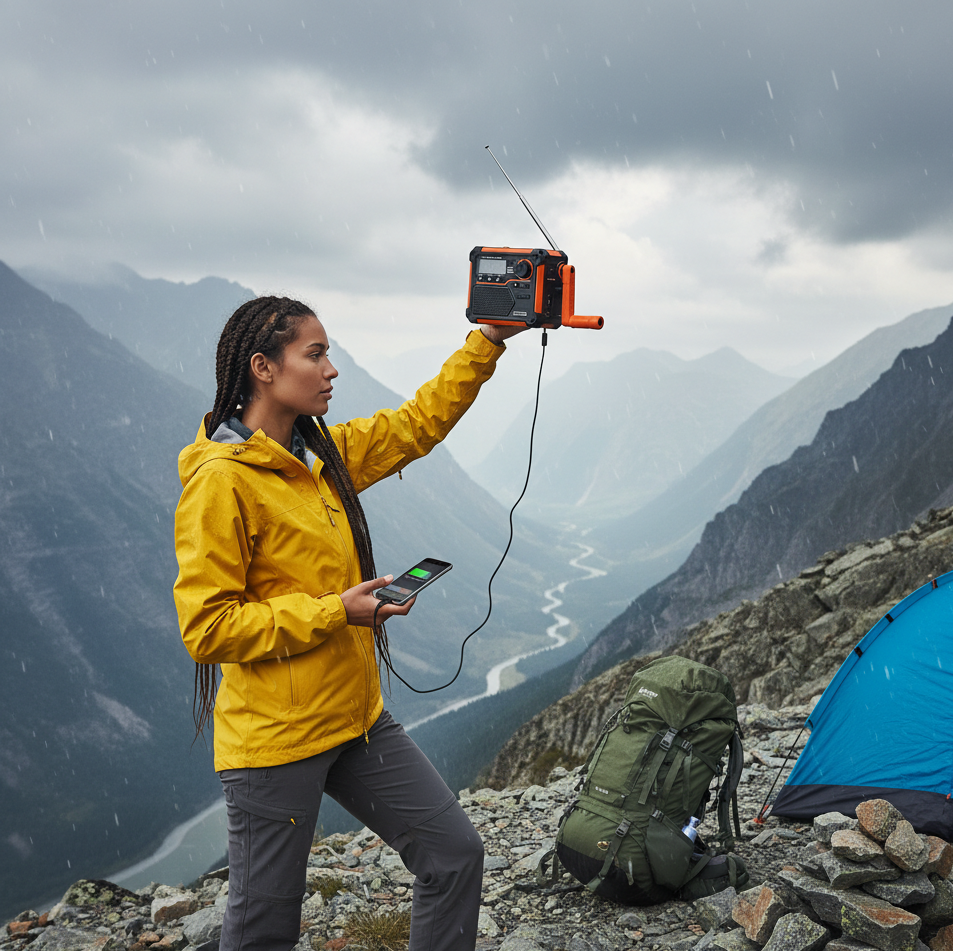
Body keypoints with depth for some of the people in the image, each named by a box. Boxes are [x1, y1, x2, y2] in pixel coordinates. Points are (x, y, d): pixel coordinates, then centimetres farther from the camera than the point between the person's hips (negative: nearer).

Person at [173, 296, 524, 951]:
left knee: (456, 853, 9)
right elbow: (206, 628, -19)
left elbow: (420, 422, 16)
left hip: (358, 719, 8)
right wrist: (334, 612, -21)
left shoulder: (325, 454, 6)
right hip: (275, 738, -7)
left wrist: (491, 340, 11)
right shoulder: (221, 480, -17)